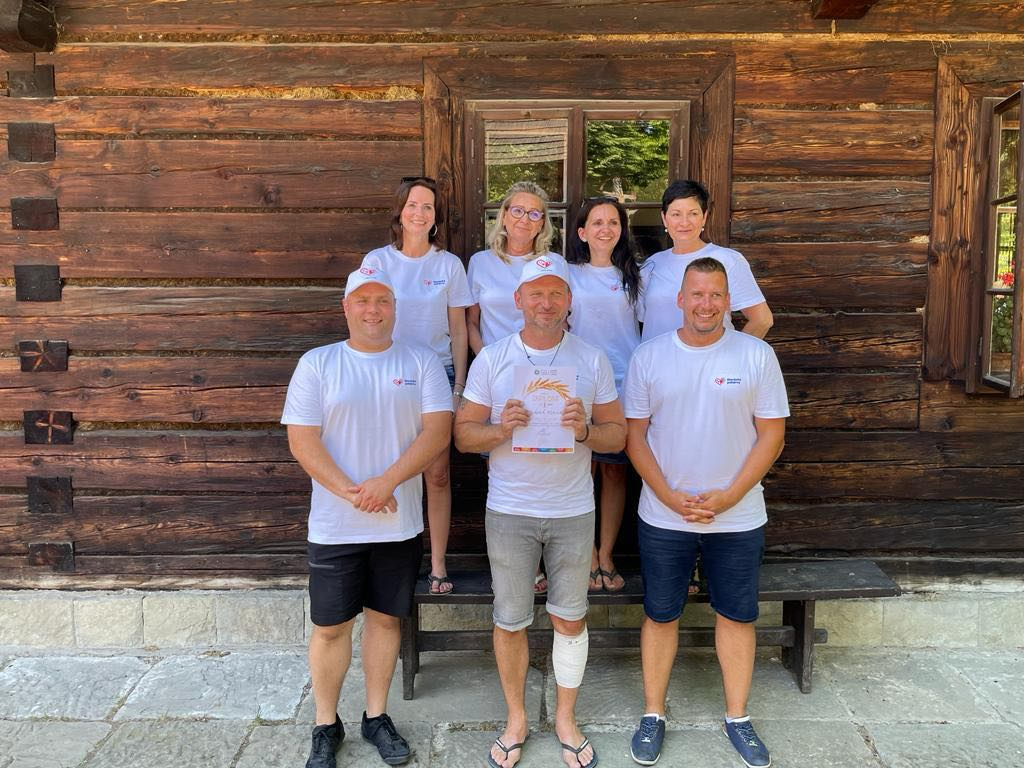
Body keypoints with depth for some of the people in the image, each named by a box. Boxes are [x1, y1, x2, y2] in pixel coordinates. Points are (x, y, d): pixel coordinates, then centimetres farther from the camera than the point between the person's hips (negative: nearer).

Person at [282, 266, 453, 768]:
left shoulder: (421, 362, 2)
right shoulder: (317, 364, -1)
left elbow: (437, 430, -8)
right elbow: (302, 441, -7)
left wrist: (386, 482, -18)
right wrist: (351, 492, -16)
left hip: (400, 524, 1)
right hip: (335, 526, -1)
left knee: (385, 617, 14)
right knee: (330, 627, 9)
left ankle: (376, 717, 32)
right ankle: (326, 727, 28)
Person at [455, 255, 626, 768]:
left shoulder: (592, 360, 2)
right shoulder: (491, 360, 0)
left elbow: (617, 435, 3)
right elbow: (463, 433, 1)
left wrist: (585, 430, -18)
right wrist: (502, 427, -18)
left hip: (573, 512, 1)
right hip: (508, 512, 0)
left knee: (570, 618, 11)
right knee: (509, 622, 9)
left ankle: (566, 719, 32)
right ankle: (516, 719, 32)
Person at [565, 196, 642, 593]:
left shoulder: (631, 276, 10)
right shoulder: (569, 275, 5)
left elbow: (642, 326, 12)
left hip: (624, 384, 2)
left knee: (615, 471, 6)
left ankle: (606, 557, 17)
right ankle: (588, 557, 13)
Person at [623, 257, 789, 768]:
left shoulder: (757, 355, -4)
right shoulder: (649, 356, -3)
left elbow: (771, 435, -4)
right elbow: (634, 434, -2)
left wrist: (728, 497, -12)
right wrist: (670, 496, -11)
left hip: (737, 517, 0)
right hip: (663, 517, 0)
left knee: (737, 616, 12)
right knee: (660, 614, 11)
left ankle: (737, 718, 32)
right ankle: (653, 715, 29)